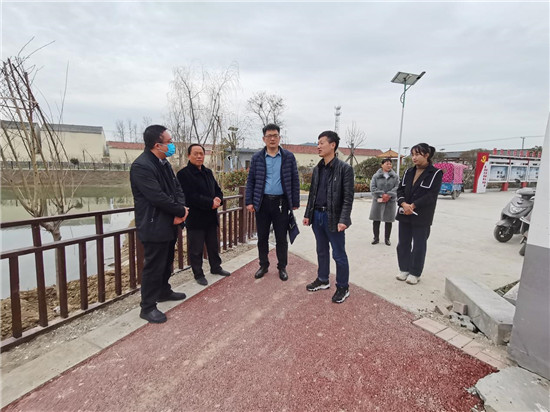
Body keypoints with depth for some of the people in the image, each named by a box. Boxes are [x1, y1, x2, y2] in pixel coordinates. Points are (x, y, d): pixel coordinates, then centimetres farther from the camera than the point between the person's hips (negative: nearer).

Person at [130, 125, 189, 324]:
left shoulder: (163, 162, 9)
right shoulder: (141, 166, -20)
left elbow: (176, 187, 10)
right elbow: (158, 197, -25)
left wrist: (181, 208, -8)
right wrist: (181, 211, -14)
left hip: (169, 224, 9)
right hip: (154, 227, -9)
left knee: (167, 262, 22)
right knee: (154, 266, 1)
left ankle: (164, 291, 42)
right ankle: (148, 307, 16)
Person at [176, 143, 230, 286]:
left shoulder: (208, 172, 12)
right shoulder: (184, 174, -11)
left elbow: (217, 189, 13)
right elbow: (190, 196, -20)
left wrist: (218, 200, -10)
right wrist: (210, 203, -20)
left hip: (211, 217, 7)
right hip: (195, 219, -7)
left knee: (213, 246, 19)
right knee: (196, 249, 6)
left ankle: (215, 267, 37)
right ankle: (198, 274, 21)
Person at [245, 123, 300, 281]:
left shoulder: (289, 157, 2)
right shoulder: (257, 158, 5)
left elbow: (294, 181, 3)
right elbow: (250, 181, 5)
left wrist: (295, 202, 0)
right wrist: (249, 201, -2)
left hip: (281, 202, -1)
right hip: (262, 202, 1)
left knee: (281, 238, 8)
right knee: (262, 237, 11)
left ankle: (282, 267, 24)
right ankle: (263, 265, 28)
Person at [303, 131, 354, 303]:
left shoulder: (344, 168, -10)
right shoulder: (317, 169, 9)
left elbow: (348, 197, -13)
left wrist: (343, 220, -20)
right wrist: (308, 214, 12)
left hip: (333, 218, -6)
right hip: (317, 215, 6)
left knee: (339, 255, 5)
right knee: (321, 251, 18)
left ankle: (343, 287, 22)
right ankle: (322, 280, 35)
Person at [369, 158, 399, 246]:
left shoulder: (395, 176, 5)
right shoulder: (376, 176, 2)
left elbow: (397, 187, -4)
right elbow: (373, 187, -5)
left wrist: (389, 195, -17)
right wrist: (381, 195, -14)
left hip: (390, 201, 1)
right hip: (378, 201, 0)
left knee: (388, 220, 6)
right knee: (376, 220, 4)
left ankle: (387, 239, 20)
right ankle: (376, 238, 19)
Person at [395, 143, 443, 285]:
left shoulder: (435, 173, -6)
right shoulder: (408, 172, 10)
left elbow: (431, 196, -13)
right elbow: (400, 189, 5)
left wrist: (412, 206, -18)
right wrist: (404, 204, -13)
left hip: (422, 217, -5)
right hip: (404, 214, 5)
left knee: (418, 245, 6)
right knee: (403, 243, 11)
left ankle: (415, 273, 20)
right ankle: (404, 269, 27)